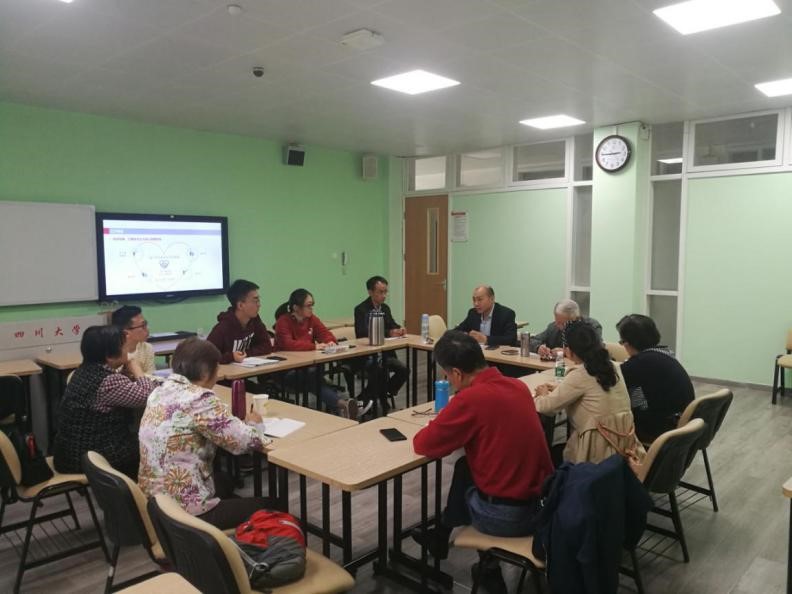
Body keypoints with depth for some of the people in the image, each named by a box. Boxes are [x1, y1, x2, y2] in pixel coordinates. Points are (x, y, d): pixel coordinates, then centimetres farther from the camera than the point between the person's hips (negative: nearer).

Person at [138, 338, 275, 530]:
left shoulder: (160, 392, 4)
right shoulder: (199, 399, -22)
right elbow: (246, 441, -19)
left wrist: (241, 424, 5)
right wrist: (251, 424, 3)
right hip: (185, 510, -9)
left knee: (225, 486, 32)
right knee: (268, 507, 8)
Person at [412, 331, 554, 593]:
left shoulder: (471, 398, -21)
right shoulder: (518, 385, 1)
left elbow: (424, 445, -11)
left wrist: (440, 425, 9)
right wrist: (455, 424, 13)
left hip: (504, 516, -6)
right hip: (543, 502, 6)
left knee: (464, 471, 23)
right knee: (466, 466, 23)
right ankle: (441, 536, 36)